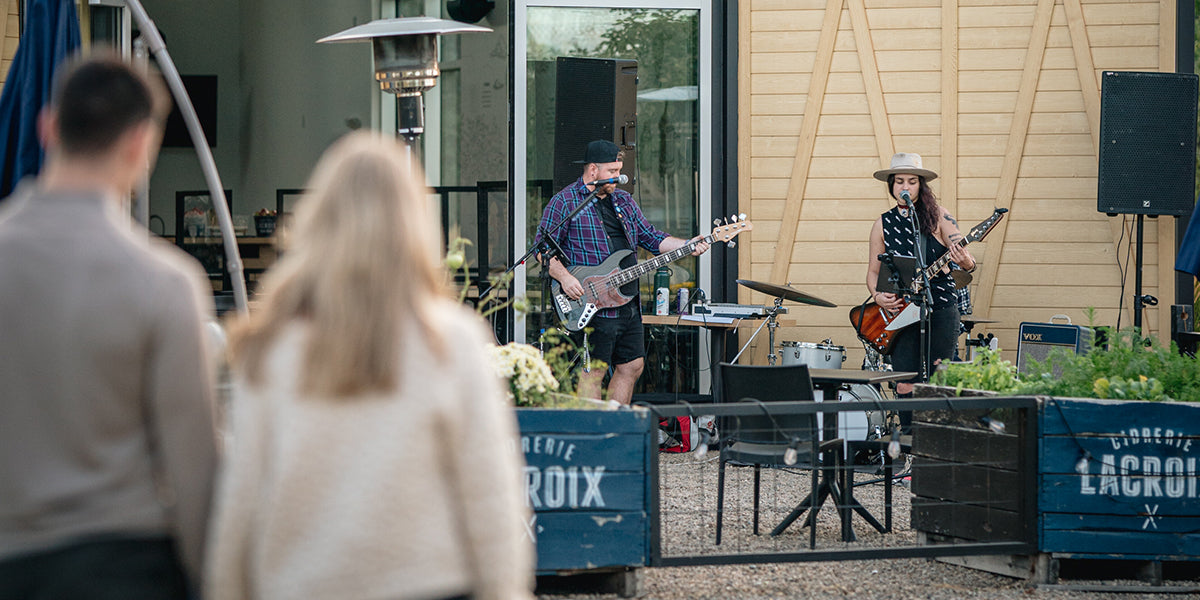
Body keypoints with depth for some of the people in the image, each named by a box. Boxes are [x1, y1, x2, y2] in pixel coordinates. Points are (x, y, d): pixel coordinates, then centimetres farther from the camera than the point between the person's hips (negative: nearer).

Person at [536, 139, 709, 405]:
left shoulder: (623, 201, 16)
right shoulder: (564, 202, -6)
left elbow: (651, 238, 18)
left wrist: (687, 246, 4)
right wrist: (564, 277, -21)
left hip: (628, 304, 8)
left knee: (632, 367, 10)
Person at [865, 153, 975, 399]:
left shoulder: (937, 216, 0)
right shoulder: (884, 224, 9)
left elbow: (960, 252, -8)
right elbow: (873, 270, 12)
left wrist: (966, 263, -32)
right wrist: (878, 296, -8)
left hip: (941, 308, -2)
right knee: (905, 386, -7)